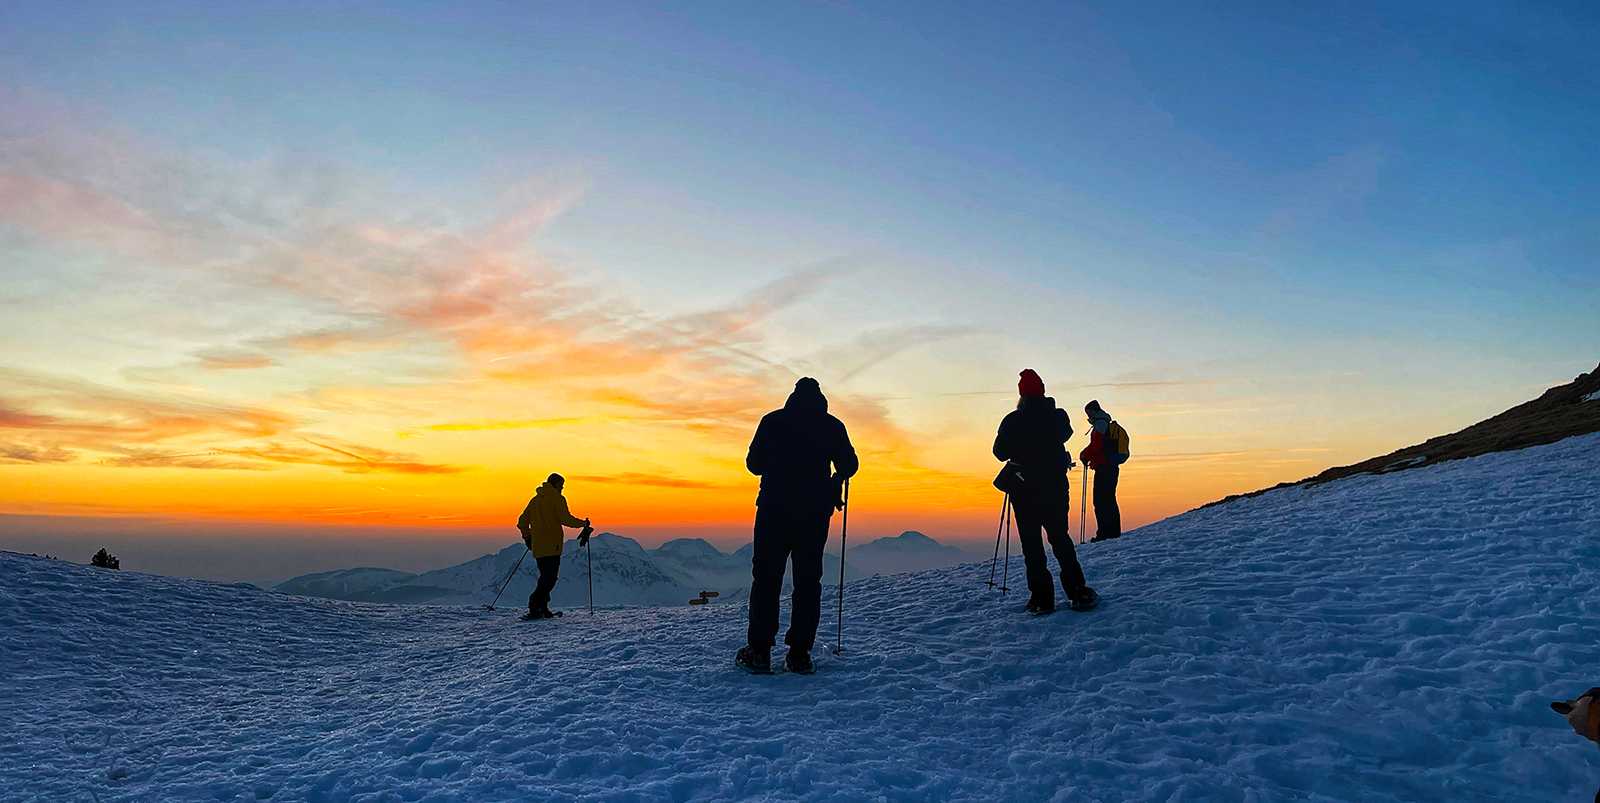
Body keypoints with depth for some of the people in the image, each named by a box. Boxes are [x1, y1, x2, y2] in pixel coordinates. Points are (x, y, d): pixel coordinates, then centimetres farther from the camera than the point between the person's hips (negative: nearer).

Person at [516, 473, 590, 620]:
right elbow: (566, 519, -12)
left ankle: (542, 608, 9)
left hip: (537, 547, 8)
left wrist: (528, 537, 30)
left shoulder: (535, 499, 18)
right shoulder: (556, 498, -4)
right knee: (550, 578, -9)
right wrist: (584, 523, 1)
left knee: (545, 577, 13)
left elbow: (522, 522, 20)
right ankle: (535, 603, -23)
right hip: (551, 545, -8)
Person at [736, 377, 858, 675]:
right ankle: (799, 655, 5)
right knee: (808, 581, 7)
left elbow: (753, 464, 7)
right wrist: (834, 478, 28)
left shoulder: (772, 421, 4)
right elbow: (849, 466, 7)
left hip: (774, 510, 0)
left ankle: (759, 652, 3)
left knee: (766, 578, 5)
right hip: (815, 514, 1)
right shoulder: (832, 426, 5)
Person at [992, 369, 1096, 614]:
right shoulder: (1058, 417, -2)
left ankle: (1041, 597, 0)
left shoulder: (1013, 421, -10)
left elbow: (1000, 452, -5)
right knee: (1060, 538, 12)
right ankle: (1077, 591, 8)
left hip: (1024, 489, -2)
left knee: (1031, 543, 3)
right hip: (1055, 486, 2)